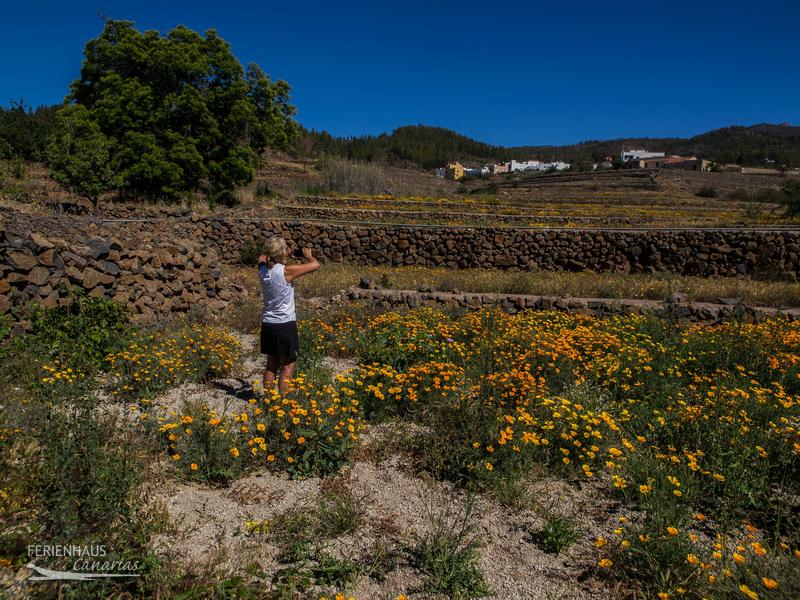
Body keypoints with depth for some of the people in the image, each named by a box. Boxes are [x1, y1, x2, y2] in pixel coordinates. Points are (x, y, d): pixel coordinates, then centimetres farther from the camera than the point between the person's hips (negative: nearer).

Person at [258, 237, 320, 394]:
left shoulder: (263, 269, -1)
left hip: (267, 324, 6)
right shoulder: (286, 271, -18)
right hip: (285, 324, -6)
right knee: (288, 365, 6)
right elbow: (316, 265, -13)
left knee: (271, 364, 17)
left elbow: (262, 257, 24)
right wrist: (308, 255, 4)